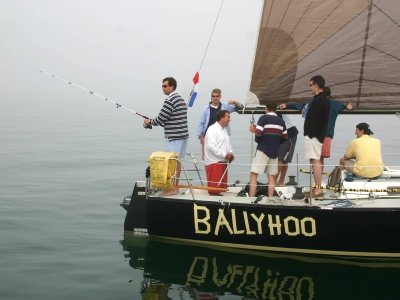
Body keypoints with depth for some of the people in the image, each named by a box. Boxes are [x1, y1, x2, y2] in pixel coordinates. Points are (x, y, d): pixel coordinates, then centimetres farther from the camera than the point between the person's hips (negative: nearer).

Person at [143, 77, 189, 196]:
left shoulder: (170, 101, -15)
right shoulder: (180, 99, 16)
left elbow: (161, 119, -15)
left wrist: (149, 122, 4)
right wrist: (153, 122, 19)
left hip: (173, 136, -9)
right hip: (182, 134, 9)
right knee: (177, 161, 14)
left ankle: (172, 188, -1)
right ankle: (175, 186, 20)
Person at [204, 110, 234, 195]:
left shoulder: (224, 130, 18)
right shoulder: (212, 129, -12)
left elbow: (227, 144, 24)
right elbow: (211, 146, -21)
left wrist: (230, 153, 3)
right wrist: (224, 155, -19)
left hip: (223, 162, 9)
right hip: (214, 162, -9)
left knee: (222, 186, 12)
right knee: (214, 187, -10)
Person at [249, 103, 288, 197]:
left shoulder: (263, 118, -6)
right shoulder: (281, 121, 10)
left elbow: (258, 133, -16)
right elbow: (285, 137, 12)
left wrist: (253, 129, 4)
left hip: (263, 150, -5)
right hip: (275, 151, 5)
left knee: (253, 174, -3)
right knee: (271, 176, 9)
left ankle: (251, 198, -11)